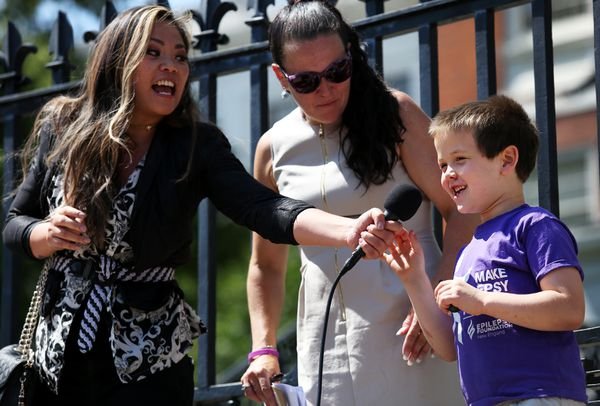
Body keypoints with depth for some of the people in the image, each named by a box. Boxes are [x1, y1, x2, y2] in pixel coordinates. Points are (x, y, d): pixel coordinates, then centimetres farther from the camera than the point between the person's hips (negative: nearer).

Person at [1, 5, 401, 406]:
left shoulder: (196, 147, -6)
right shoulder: (62, 131, -2)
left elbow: (263, 208, -22)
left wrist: (350, 230, -39)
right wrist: (48, 234, -17)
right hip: (57, 359, 2)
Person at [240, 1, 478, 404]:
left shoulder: (395, 114, -2)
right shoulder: (274, 149, 8)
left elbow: (460, 212, -6)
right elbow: (267, 265, 16)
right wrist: (264, 348, 4)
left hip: (410, 330, -3)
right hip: (327, 347, 3)